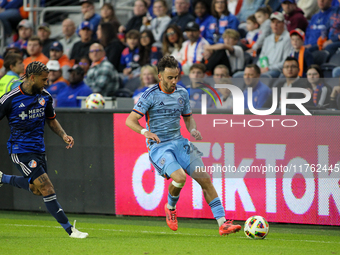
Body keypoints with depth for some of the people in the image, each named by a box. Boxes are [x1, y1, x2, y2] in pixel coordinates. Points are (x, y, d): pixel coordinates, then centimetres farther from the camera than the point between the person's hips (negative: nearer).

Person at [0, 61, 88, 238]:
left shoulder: (44, 97, 3)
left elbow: (51, 120, 17)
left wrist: (64, 135, 1)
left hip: (38, 149, 7)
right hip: (21, 150, -7)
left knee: (37, 189, 18)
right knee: (47, 189, -13)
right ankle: (69, 230, -8)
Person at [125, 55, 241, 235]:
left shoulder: (182, 94, 9)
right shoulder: (151, 95, -8)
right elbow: (130, 121, -10)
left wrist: (193, 130, 0)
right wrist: (145, 132, -28)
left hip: (179, 143, 5)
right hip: (158, 147, -5)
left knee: (205, 178, -8)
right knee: (180, 177, -29)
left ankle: (222, 223, -7)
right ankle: (170, 208, 3)